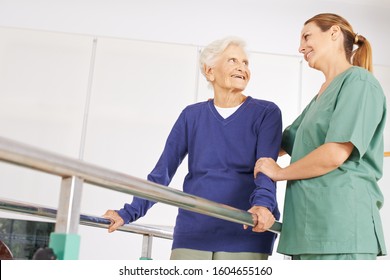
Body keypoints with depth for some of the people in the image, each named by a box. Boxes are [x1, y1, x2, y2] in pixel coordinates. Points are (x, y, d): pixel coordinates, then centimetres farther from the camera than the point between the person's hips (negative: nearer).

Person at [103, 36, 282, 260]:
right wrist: (128, 214, -1)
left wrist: (262, 205, -31)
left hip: (245, 235, -2)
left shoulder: (266, 113, 3)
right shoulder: (192, 115, 10)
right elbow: (162, 171, 9)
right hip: (193, 232, 2)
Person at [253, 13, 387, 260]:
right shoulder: (320, 98, 23)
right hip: (311, 227, 9)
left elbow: (335, 154, -16)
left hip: (340, 225, -9)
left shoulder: (358, 81, -5)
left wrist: (280, 172, -1)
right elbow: (282, 144, 31)